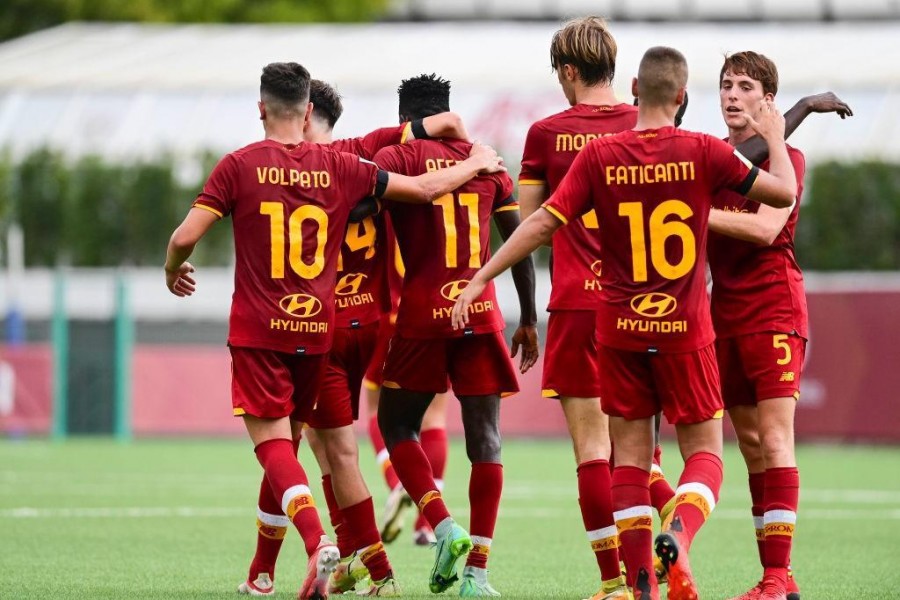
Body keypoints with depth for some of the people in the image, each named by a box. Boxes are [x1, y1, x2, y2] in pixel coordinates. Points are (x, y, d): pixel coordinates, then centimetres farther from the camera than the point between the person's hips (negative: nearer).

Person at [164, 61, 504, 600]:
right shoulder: (339, 168, 2)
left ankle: (318, 541, -28)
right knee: (290, 441, 15)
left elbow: (185, 237, -10)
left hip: (258, 330, -3)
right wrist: (476, 165, 28)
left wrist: (173, 271, 14)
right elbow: (425, 188, 9)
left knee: (272, 443, -6)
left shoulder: (240, 166, -6)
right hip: (317, 330, 3)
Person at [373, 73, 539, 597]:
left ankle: (445, 529, -5)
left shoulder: (396, 157, 0)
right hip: (483, 314, 3)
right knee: (485, 437, 4)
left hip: (423, 313, -3)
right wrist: (529, 320, 18)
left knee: (397, 423, 14)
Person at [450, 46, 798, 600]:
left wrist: (480, 278, 1)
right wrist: (775, 137, 18)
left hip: (620, 329, 1)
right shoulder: (703, 152, -7)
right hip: (685, 327, -1)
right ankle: (679, 534, -23)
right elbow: (784, 192, -1)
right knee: (704, 451, 6)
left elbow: (542, 223, -6)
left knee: (631, 454, 8)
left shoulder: (600, 155, -4)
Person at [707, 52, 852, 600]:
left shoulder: (786, 157, -2)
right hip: (725, 314, 6)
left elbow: (766, 227, -17)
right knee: (750, 446, 5)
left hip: (774, 312, -6)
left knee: (774, 438, -14)